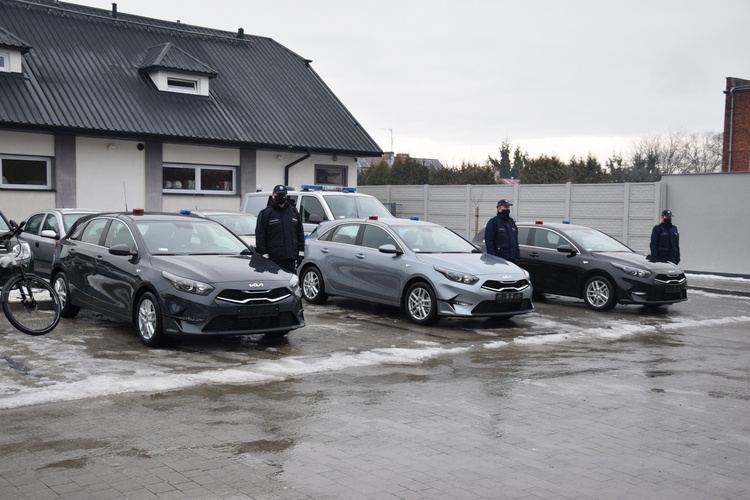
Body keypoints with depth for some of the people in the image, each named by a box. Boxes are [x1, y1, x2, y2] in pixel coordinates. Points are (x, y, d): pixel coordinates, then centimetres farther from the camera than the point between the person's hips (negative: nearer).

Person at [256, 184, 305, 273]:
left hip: (291, 256, 4)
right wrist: (264, 255, -11)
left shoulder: (293, 211, 15)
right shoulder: (266, 213, 1)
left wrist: (300, 252, 8)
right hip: (274, 257, -4)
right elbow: (260, 236, -4)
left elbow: (300, 233, 16)